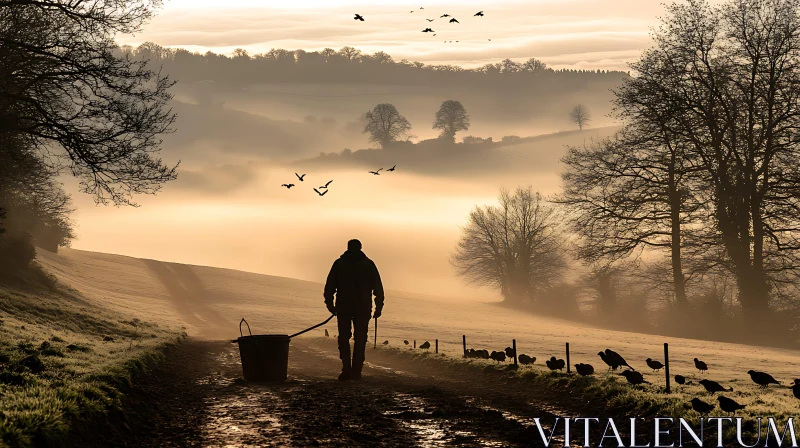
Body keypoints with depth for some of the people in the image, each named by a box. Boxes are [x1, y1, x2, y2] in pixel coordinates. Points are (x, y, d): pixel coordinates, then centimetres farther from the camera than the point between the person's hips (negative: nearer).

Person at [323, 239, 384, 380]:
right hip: (363, 309, 0)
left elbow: (329, 287, 3)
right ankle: (356, 372, 1)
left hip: (343, 308, 0)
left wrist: (330, 304, 10)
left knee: (344, 339, 8)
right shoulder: (368, 264, 4)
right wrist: (379, 307, 7)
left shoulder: (339, 263, 4)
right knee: (360, 340, 6)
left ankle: (346, 370, -3)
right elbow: (378, 288, 2)